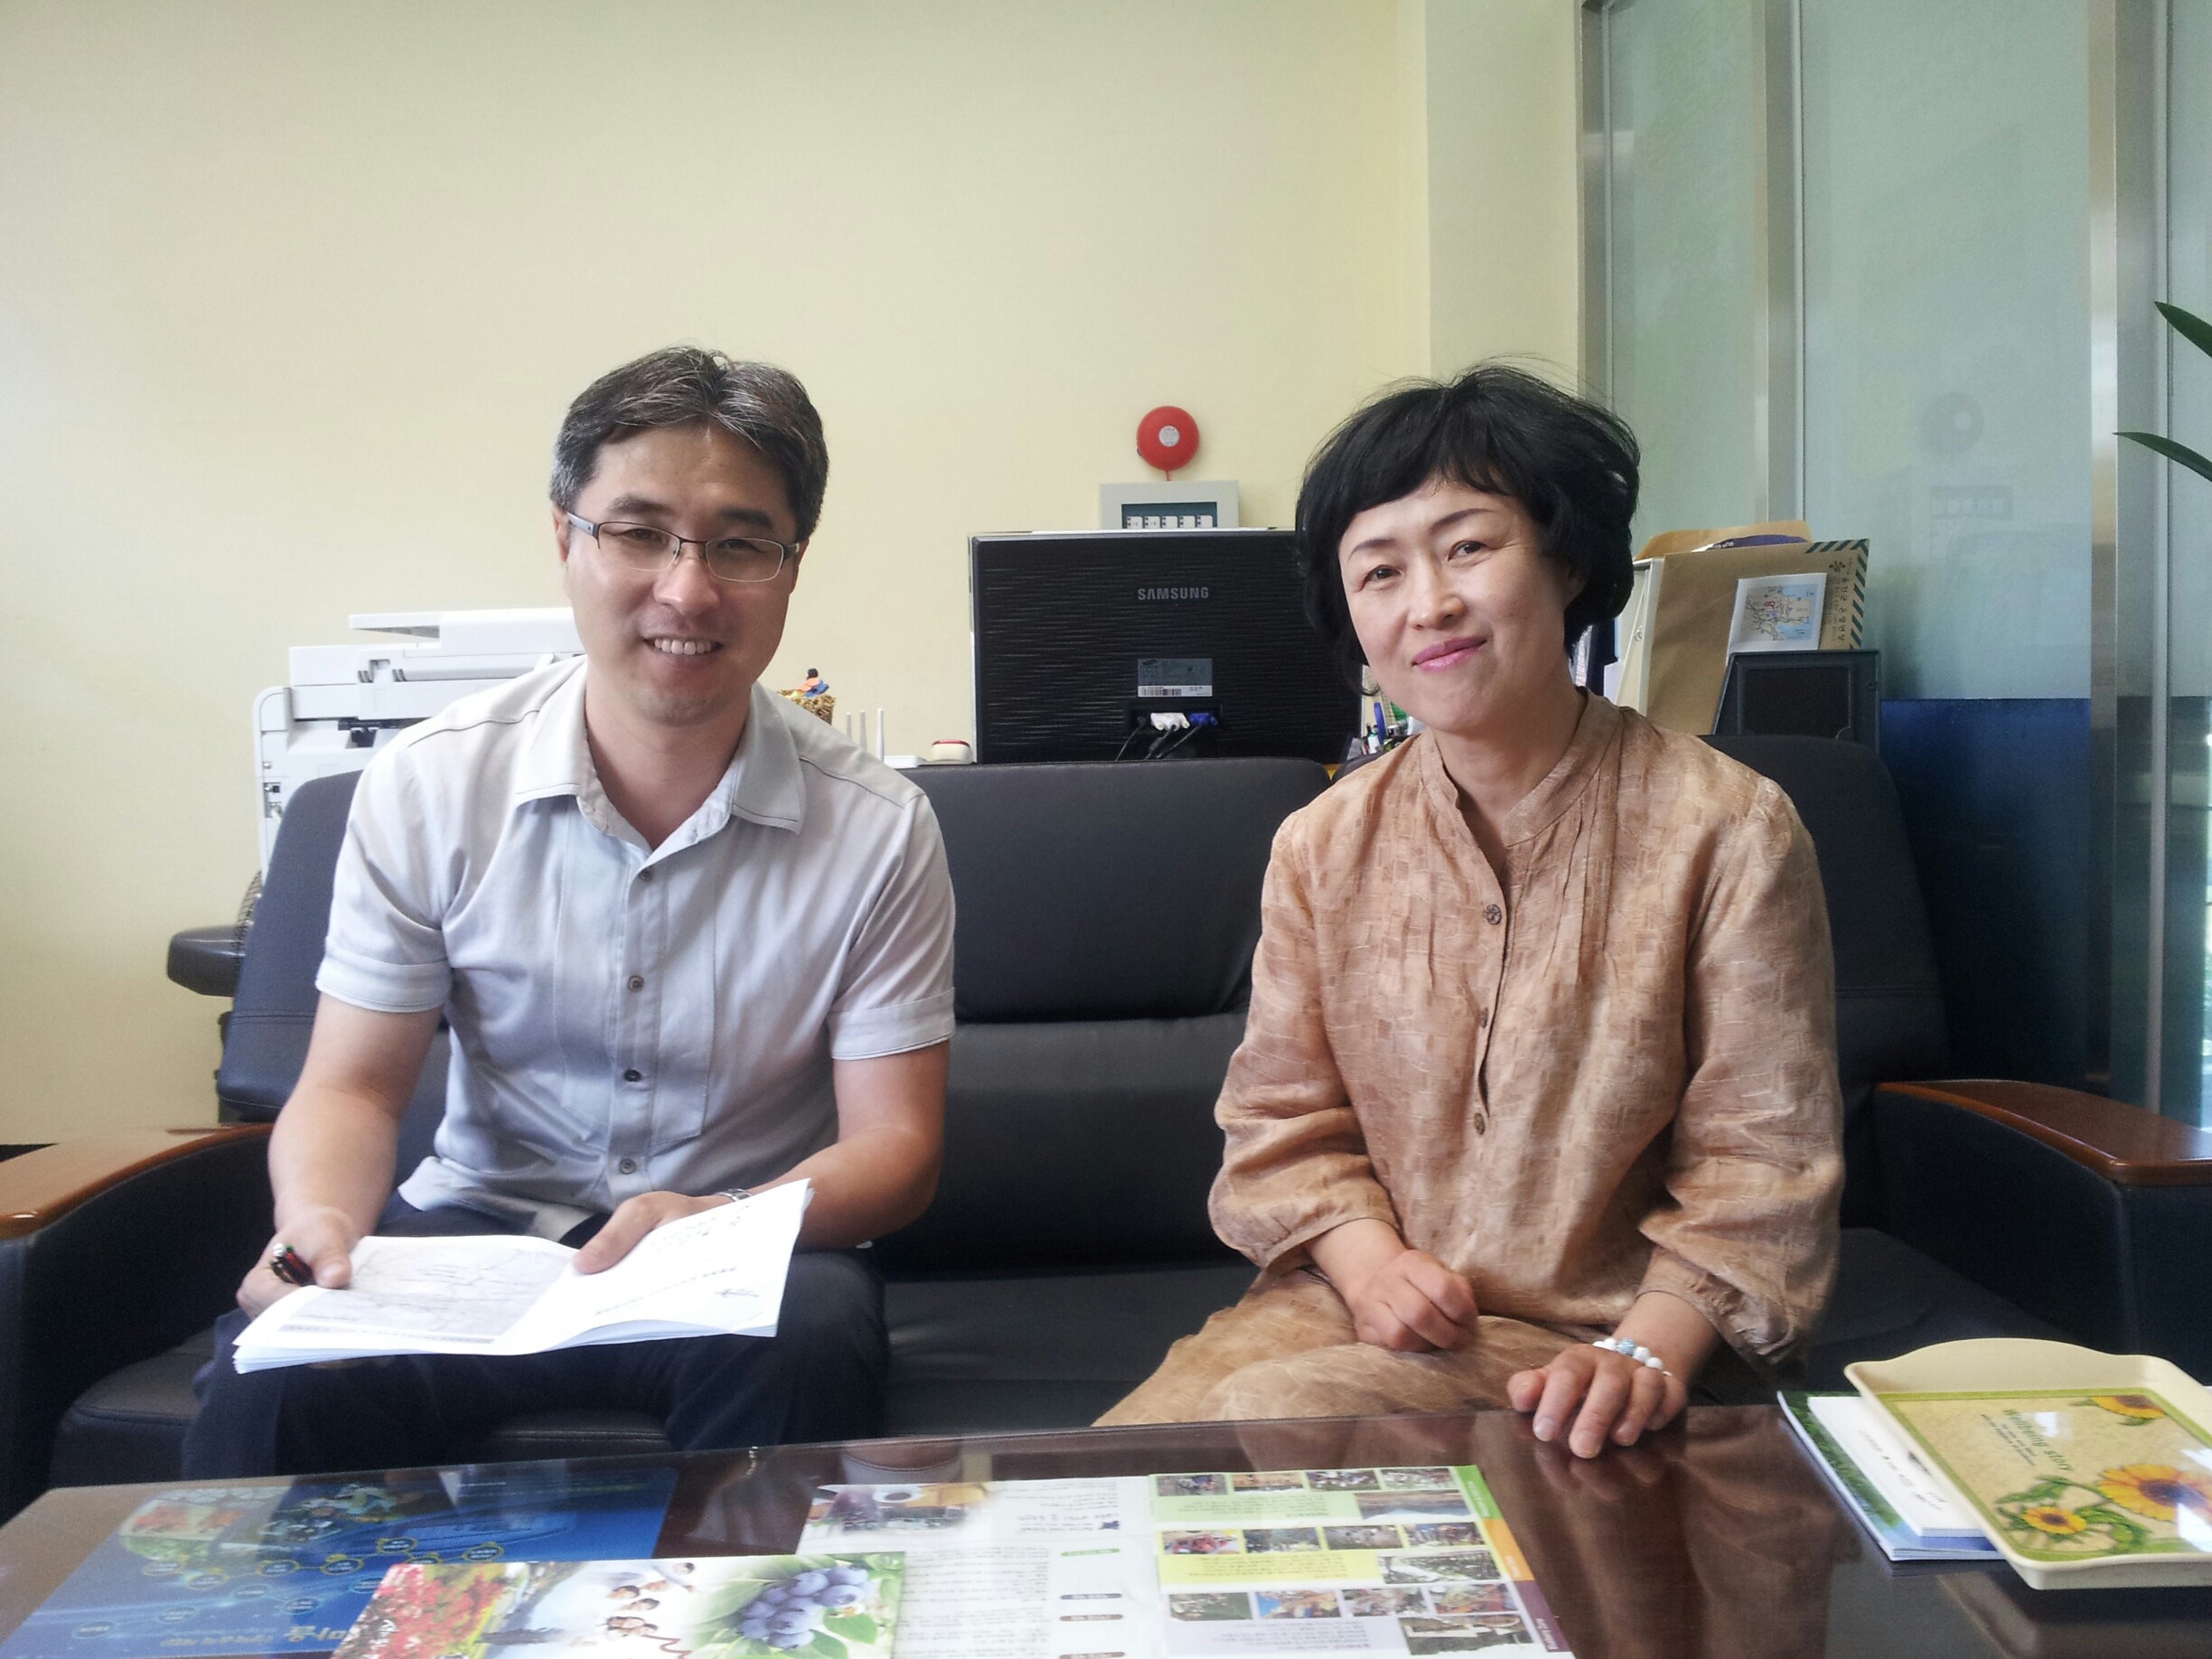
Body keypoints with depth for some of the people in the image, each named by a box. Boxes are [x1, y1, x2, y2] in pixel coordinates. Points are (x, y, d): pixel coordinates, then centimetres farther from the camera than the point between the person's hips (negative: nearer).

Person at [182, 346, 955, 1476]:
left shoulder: (876, 830, -9)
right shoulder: (427, 787, -4)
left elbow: (894, 1147, -7)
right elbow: (353, 1086, -1)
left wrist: (719, 1228, -28)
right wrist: (319, 1219, -25)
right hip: (474, 1228, 1)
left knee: (803, 1355, -34)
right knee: (272, 1375, -29)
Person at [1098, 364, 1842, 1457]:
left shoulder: (1725, 830, -8)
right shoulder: (1322, 847, 4)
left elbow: (1760, 1154, -7)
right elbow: (1285, 1119, 9)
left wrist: (1649, 1349, -21)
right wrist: (1364, 1254, -11)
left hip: (1584, 1338, -4)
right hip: (1368, 1309, 4)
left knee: (1264, 1417, -27)